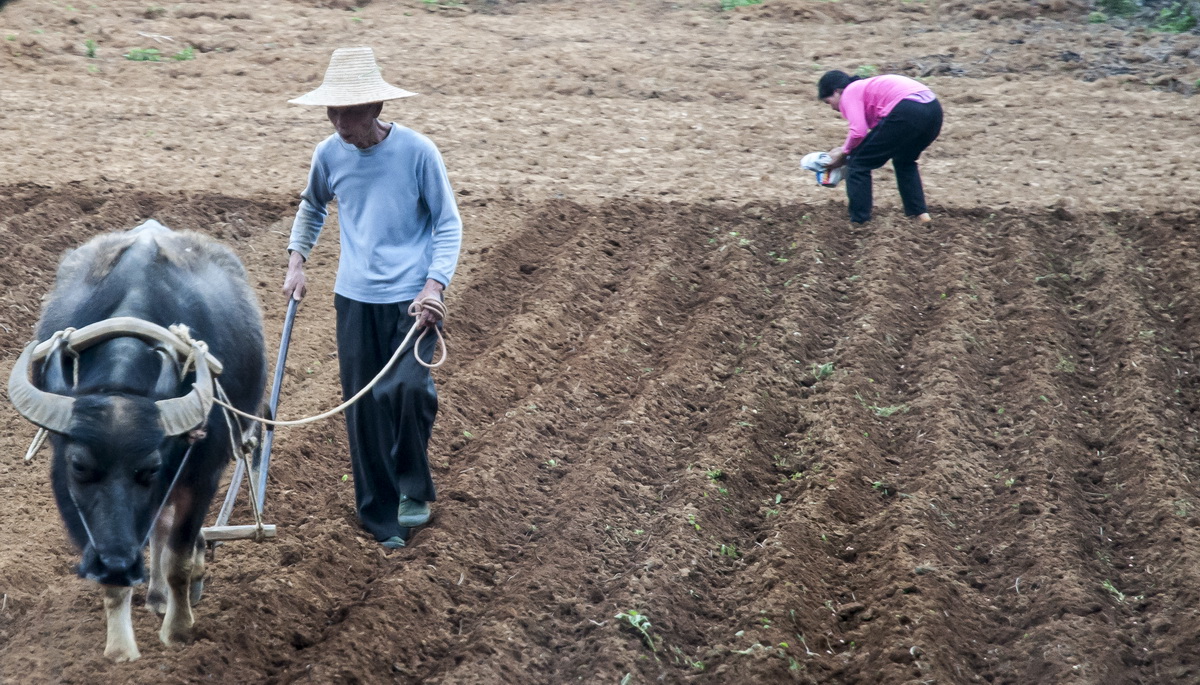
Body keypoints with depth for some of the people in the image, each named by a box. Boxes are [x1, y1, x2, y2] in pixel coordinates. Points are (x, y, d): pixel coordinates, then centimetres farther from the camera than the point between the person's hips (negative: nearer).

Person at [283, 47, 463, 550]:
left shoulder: (418, 152, -11)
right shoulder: (329, 154, 0)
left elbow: (448, 224, -4)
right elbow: (312, 207, 21)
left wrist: (434, 286, -15)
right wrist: (297, 261, 11)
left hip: (412, 298, -4)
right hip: (355, 299, 4)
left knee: (409, 388, -23)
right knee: (363, 408, 6)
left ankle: (413, 488, 2)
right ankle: (381, 518, 20)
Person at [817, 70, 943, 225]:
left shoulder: (849, 93, 9)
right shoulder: (867, 86, 35)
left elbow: (858, 131, -6)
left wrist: (843, 153, 10)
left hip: (907, 112, -9)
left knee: (858, 163, 6)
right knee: (904, 161, 34)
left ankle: (858, 222, 8)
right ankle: (920, 213, 29)